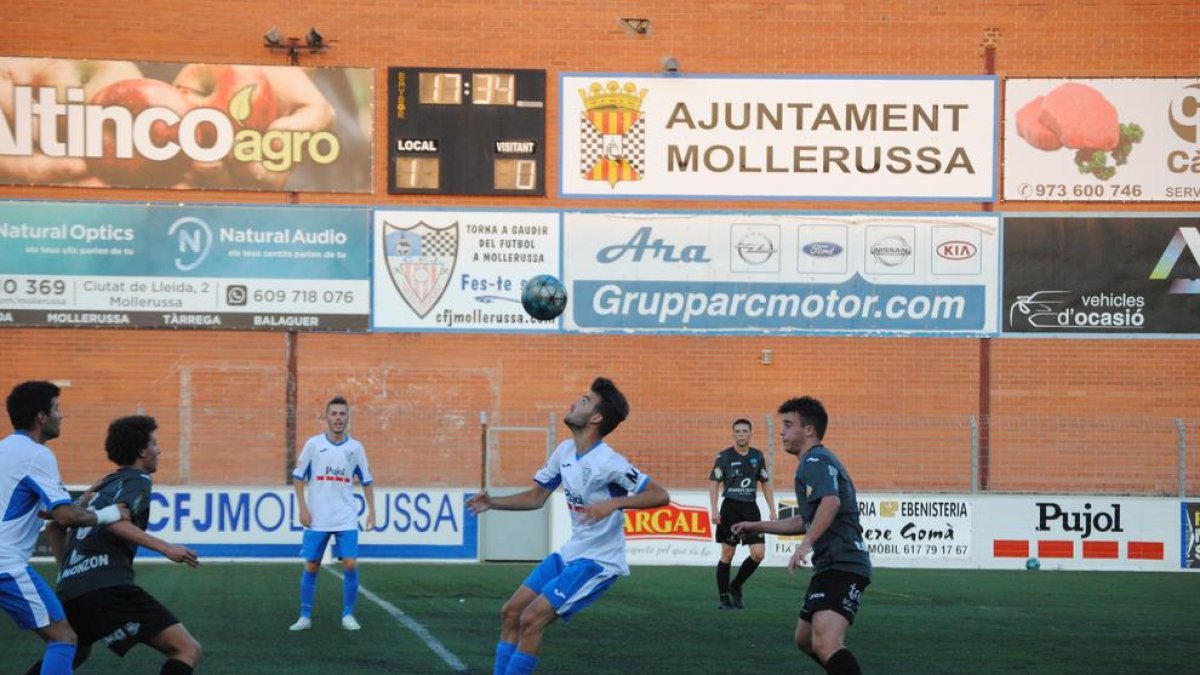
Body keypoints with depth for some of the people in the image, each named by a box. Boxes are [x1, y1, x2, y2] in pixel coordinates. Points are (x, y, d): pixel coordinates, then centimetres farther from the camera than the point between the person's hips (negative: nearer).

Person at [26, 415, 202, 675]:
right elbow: (114, 520, -17)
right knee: (187, 649, -12)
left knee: (73, 653, 37)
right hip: (108, 584, -9)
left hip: (69, 588, 9)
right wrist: (164, 547, -21)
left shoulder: (104, 485, 27)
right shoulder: (138, 480, 4)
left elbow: (55, 526, 33)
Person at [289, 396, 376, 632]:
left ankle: (348, 615, 4)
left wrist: (371, 510, 5)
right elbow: (299, 477, 2)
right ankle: (305, 616, 13)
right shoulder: (313, 444, -1)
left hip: (346, 519, 1)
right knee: (311, 567, 3)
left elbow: (366, 481, 12)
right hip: (316, 519, -1)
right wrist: (302, 508, -6)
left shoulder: (355, 448, 4)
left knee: (350, 565, -8)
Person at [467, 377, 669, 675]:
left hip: (598, 561, -8)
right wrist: (492, 503, 2)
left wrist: (614, 503, -37)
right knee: (511, 613, 5)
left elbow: (660, 495, -25)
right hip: (570, 553, 8)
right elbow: (536, 497, 15)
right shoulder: (565, 450, 3)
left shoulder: (608, 462, -21)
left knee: (531, 620, -17)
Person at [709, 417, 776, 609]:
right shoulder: (724, 456, -3)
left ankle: (735, 587, 15)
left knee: (758, 553, -5)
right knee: (727, 554, 0)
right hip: (730, 507, -3)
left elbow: (766, 484, 15)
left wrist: (772, 510, 8)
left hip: (751, 508, 4)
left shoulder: (757, 456, 8)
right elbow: (714, 483, -2)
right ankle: (723, 597, 11)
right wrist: (714, 510, -12)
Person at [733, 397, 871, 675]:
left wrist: (806, 544, -37)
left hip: (842, 566, -11)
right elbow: (806, 521, 36)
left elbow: (831, 502, -29)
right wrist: (756, 526, 35)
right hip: (829, 566, 11)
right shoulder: (819, 462, 25)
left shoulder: (816, 461, -9)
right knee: (805, 639, 23)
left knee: (826, 645, -27)